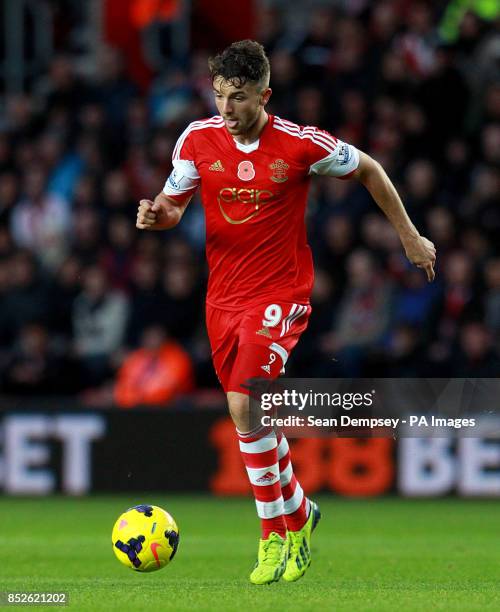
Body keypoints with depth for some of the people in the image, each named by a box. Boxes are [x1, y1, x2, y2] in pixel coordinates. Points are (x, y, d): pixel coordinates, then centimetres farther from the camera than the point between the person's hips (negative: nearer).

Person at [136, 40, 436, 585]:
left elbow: (368, 170, 4)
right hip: (223, 297, 5)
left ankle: (276, 535, -9)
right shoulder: (198, 140, -4)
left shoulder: (300, 144, -13)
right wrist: (157, 216, -16)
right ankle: (298, 512, 37)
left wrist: (409, 236, 10)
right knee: (254, 415, 13)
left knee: (243, 405, -22)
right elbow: (173, 205, 9)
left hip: (280, 294, -5)